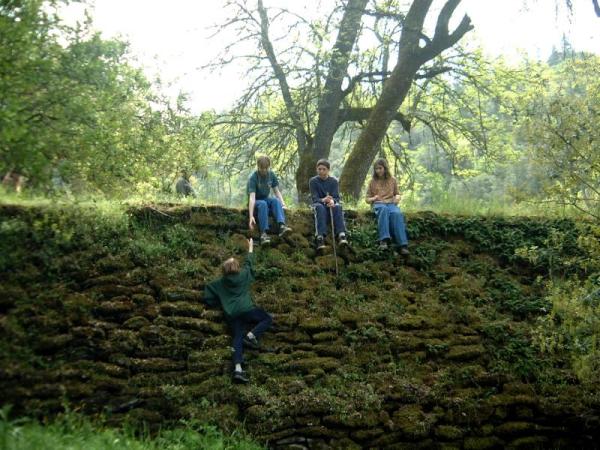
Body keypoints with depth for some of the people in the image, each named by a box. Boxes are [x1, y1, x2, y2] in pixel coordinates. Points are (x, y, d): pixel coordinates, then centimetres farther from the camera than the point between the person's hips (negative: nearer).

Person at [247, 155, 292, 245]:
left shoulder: (271, 175, -4)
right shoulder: (253, 178, -21)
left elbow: (277, 191, 0)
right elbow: (252, 197, -31)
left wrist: (283, 203, -20)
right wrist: (251, 216, -41)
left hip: (266, 199, 4)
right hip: (256, 202, -4)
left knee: (276, 200, -29)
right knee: (262, 204, -37)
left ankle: (282, 226, -47)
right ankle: (263, 233, -46)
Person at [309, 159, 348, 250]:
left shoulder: (334, 181, 3)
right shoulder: (313, 181, 0)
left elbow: (336, 197, -6)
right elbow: (314, 198, -10)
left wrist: (332, 201, -32)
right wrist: (323, 200, -34)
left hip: (331, 205, 1)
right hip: (319, 204, -1)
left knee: (337, 206, -33)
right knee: (320, 207, -36)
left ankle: (341, 235, -47)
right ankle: (320, 237, -51)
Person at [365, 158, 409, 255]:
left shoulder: (392, 180, 18)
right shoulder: (372, 182, 16)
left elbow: (397, 194, 25)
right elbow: (367, 199, 16)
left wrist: (397, 197, -1)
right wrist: (374, 198, -8)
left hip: (391, 203, 1)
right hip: (378, 204, -1)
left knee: (397, 214, -38)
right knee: (384, 210, -42)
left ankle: (403, 244, -48)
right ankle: (384, 240, -55)